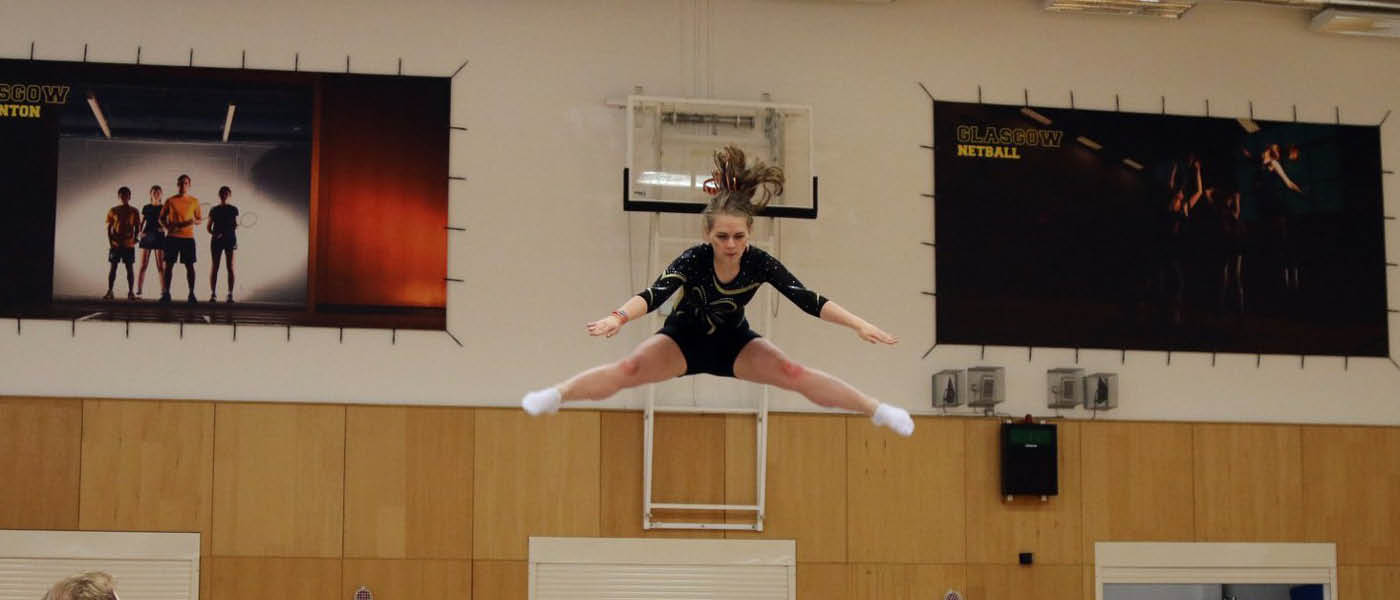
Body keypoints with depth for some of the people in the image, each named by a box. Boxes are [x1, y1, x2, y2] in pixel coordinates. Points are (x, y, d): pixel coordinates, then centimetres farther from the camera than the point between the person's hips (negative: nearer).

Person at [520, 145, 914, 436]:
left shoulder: (760, 264, -26)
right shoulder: (693, 261, -31)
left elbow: (807, 300, -29)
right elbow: (655, 293, -46)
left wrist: (859, 325, -39)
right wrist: (619, 318, -66)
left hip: (734, 342, 1)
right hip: (684, 339, -1)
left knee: (795, 374, -17)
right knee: (629, 369, -25)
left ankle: (877, 411, -10)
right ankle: (554, 396, -19)